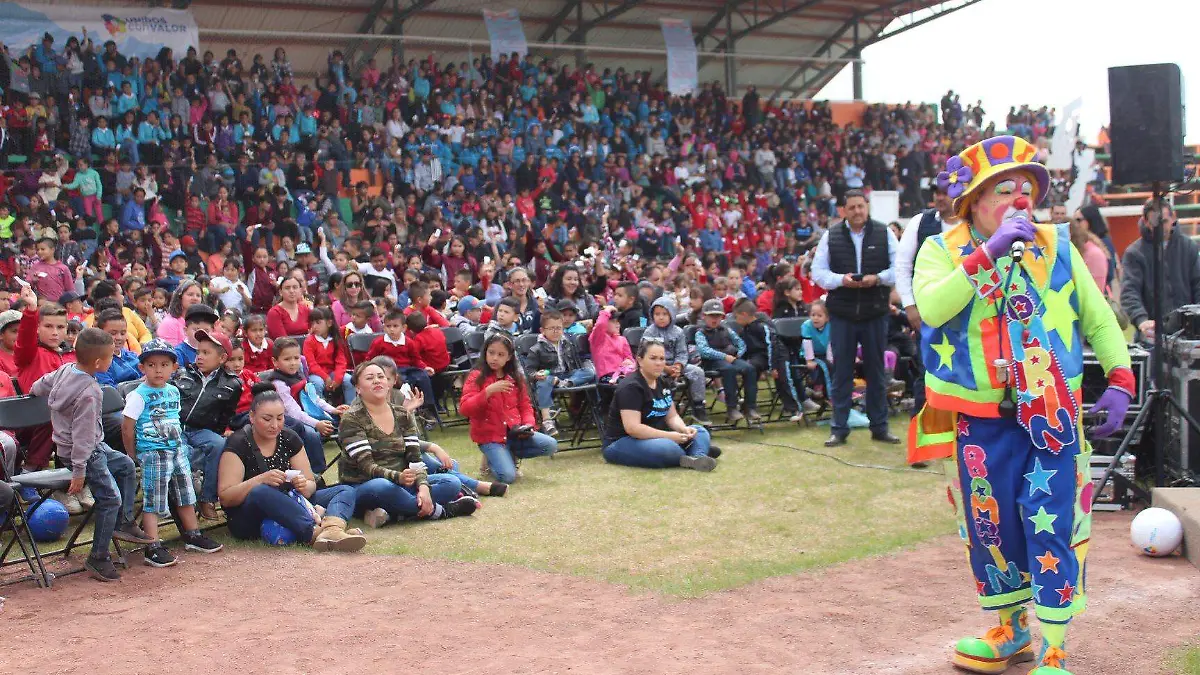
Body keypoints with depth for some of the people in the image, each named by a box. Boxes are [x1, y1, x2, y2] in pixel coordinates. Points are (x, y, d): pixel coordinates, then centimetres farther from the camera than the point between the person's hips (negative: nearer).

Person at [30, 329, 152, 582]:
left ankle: (124, 523, 26)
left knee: (126, 466, 23)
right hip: (85, 452, -10)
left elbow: (43, 383, 18)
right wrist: (79, 471, -24)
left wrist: (33, 391, 42)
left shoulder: (65, 370, -2)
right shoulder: (89, 393, -28)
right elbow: (83, 434, -27)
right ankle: (98, 558, 0)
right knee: (110, 498, -9)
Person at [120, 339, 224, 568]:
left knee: (186, 494, 14)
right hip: (152, 454, -7)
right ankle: (153, 548, -5)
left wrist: (177, 443, 15)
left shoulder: (174, 391, 9)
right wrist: (133, 456, -4)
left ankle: (193, 535, 27)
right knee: (153, 500, -5)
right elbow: (127, 428, -10)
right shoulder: (139, 395, -12)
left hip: (177, 449, 7)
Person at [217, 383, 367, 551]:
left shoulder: (289, 438, 7)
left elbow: (311, 484, 6)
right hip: (248, 521, -6)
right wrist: (261, 480, -30)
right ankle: (316, 533, -48)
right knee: (261, 492, -37)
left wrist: (305, 486, -19)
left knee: (346, 491, -9)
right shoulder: (238, 444, -7)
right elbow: (225, 498, -15)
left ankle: (332, 529, -45)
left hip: (290, 508, 6)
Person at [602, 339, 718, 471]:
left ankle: (698, 458, -34)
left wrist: (684, 429, -13)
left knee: (700, 432, -4)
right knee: (667, 448, -39)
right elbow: (632, 428, -27)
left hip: (654, 437, 10)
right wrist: (669, 436, -27)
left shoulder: (663, 384, 9)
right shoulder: (631, 387, -19)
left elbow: (672, 416, 10)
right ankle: (700, 450, -14)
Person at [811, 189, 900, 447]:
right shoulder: (831, 236, 2)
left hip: (875, 313, 1)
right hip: (841, 314, 0)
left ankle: (880, 427, 20)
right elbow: (818, 271, 1)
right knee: (842, 372, 5)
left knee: (876, 371, 10)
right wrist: (841, 280, -16)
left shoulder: (884, 233, 2)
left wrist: (878, 278, -16)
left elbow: (899, 268, 1)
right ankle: (839, 428, 12)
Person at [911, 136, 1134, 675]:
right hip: (980, 418, 0)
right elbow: (932, 307, -22)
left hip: (1053, 414, 0)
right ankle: (1011, 630, 31)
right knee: (990, 525, 10)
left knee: (1053, 526, -5)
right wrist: (988, 253, -24)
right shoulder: (942, 250, -2)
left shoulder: (1057, 247, 4)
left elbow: (1099, 319, 11)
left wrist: (1119, 381, 0)